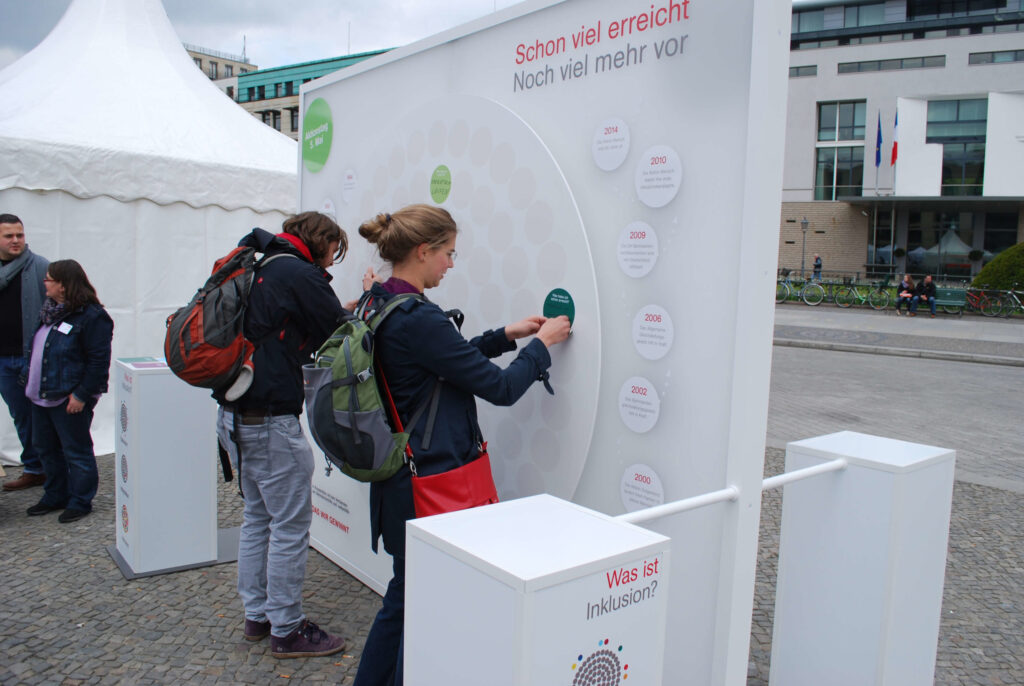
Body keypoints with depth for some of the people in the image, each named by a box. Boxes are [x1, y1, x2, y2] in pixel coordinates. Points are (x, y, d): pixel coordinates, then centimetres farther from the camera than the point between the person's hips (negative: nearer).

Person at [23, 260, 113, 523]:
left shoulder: (92, 317, -18)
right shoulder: (51, 311, 10)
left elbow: (98, 361, -19)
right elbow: (38, 349, 20)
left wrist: (82, 395, -20)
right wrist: (32, 383, 16)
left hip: (69, 399, -9)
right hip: (42, 396, 10)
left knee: (76, 451, 3)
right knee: (46, 447, 19)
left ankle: (80, 501, 16)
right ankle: (56, 496, 34)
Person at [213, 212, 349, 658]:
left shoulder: (259, 269, 14)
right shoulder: (299, 275, -13)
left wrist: (340, 312, 13)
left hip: (235, 415, 10)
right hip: (270, 420, -10)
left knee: (258, 516, 19)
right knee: (291, 524, 0)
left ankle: (257, 615, 30)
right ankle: (287, 631, 11)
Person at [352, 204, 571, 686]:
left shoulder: (380, 306, 6)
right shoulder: (418, 318, -24)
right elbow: (501, 388, -19)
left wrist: (506, 336, 14)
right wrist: (542, 343, -3)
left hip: (400, 479, 10)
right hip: (431, 481, -10)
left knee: (405, 595, 24)